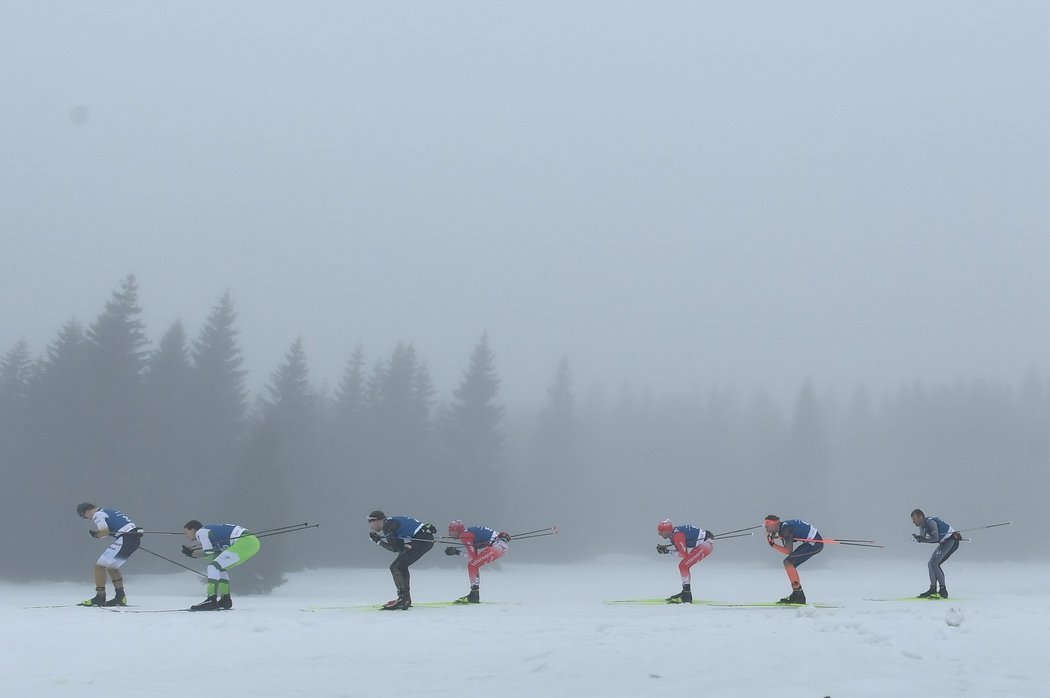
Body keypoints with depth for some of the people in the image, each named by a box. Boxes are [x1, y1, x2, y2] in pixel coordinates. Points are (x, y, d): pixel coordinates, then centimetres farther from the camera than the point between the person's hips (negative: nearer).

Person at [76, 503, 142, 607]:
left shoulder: (97, 514, 0)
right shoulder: (109, 511, 28)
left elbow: (105, 531, -13)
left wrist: (96, 535, 7)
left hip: (125, 539, -9)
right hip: (135, 539, 9)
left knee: (100, 565, -2)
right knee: (112, 567, 23)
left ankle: (100, 597, -1)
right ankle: (120, 597, 20)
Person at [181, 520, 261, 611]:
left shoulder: (201, 532, 0)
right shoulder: (209, 530, 26)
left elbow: (209, 552, -4)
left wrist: (193, 554, 11)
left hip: (245, 543, -10)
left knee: (214, 567, -10)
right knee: (220, 566, 23)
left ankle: (211, 601, -13)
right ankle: (226, 599, 22)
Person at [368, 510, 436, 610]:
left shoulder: (388, 525, -9)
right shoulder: (391, 522, 20)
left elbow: (394, 548, -14)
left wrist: (378, 541, -4)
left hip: (422, 540, -10)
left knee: (396, 567, -9)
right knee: (401, 566, 21)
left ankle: (403, 598, -16)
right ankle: (406, 598, 26)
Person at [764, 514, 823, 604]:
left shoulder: (785, 529, -18)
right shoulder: (783, 526, 9)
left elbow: (788, 551, -20)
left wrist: (773, 545, -16)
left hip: (814, 542, -10)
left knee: (788, 562, -15)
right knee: (789, 563, 9)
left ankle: (798, 594, -16)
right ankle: (798, 595, 11)